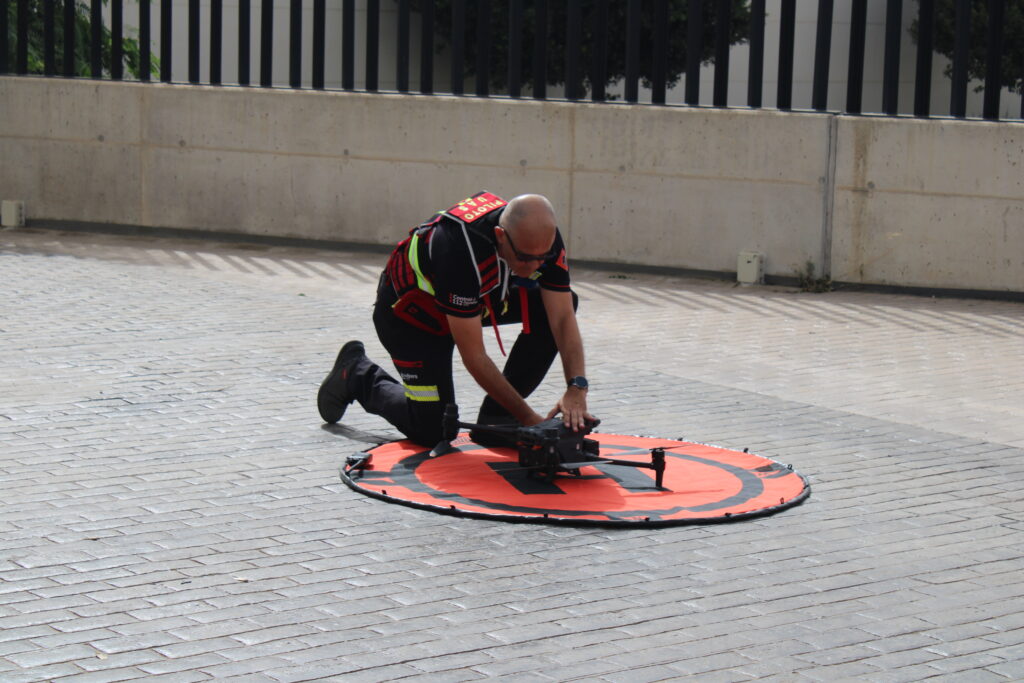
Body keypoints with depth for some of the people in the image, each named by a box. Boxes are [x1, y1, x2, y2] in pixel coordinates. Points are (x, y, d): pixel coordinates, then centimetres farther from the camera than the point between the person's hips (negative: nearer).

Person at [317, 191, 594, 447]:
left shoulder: (543, 237, -25)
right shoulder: (461, 250, -42)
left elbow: (564, 319, -21)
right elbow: (474, 357, -36)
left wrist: (576, 387, -36)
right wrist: (528, 418, -35)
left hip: (477, 297, 6)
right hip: (410, 312, -6)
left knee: (564, 302, -15)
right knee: (432, 432, -12)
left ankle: (496, 415, -5)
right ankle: (357, 375, 16)